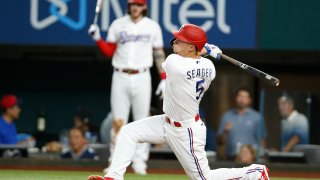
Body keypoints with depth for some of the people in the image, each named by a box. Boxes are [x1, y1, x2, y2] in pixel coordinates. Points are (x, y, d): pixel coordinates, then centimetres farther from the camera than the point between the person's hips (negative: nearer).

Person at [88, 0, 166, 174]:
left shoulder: (152, 26, 5)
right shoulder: (117, 24, 7)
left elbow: (159, 54, 7)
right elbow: (109, 51, 8)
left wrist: (163, 79, 2)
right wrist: (97, 38, -8)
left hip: (142, 78, 0)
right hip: (120, 77, 0)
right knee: (118, 121, -3)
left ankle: (139, 162, 4)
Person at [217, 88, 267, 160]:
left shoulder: (257, 117, 5)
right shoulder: (227, 116, 9)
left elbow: (262, 141, 4)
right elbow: (220, 142, 10)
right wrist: (225, 132, -9)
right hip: (231, 158, 2)